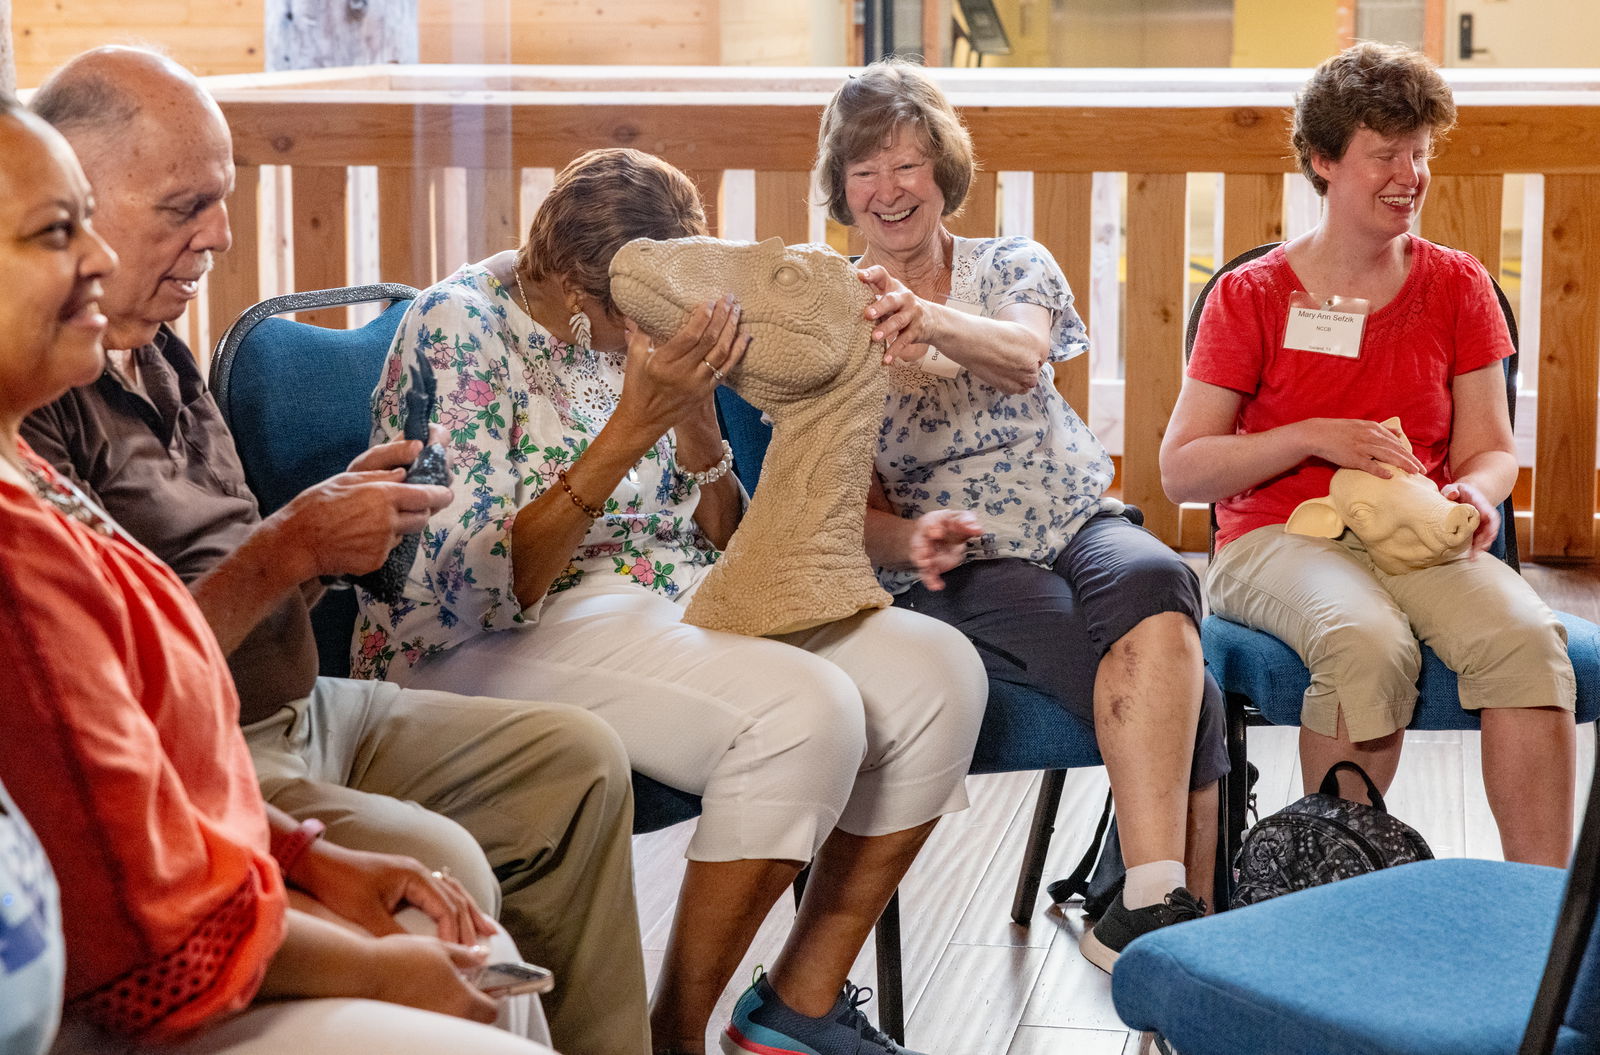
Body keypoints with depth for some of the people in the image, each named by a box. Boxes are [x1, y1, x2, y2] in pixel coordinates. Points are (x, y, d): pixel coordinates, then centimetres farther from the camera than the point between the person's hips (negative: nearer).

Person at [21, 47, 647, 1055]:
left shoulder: (160, 354, 12)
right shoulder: (38, 399, -20)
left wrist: (329, 518, -1)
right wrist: (295, 548, -19)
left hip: (295, 704, 10)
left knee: (575, 760, 9)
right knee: (440, 869, -29)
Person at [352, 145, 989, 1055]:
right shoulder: (461, 330, -14)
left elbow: (718, 539, 9)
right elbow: (481, 587, -23)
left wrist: (696, 407, -11)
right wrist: (635, 424, -29)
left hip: (668, 595, 8)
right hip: (498, 640, -8)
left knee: (940, 670, -9)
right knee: (802, 711, -30)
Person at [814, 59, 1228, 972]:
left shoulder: (1015, 267, 12)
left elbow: (1022, 356, -14)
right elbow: (849, 506, 2)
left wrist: (931, 320, -36)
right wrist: (911, 538, -22)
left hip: (1078, 520, 2)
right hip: (954, 569, -2)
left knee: (1153, 579, -36)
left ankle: (1154, 908, -39)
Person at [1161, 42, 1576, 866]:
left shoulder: (1456, 287, 13)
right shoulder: (1252, 296, 4)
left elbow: (1491, 449, 14)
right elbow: (1181, 471, 0)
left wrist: (1476, 492, -11)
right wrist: (1315, 438, -13)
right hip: (1278, 539, -3)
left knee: (1526, 636, -30)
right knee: (1369, 642, -37)